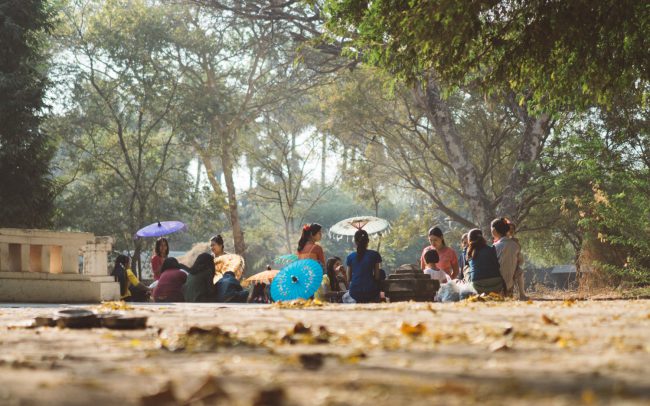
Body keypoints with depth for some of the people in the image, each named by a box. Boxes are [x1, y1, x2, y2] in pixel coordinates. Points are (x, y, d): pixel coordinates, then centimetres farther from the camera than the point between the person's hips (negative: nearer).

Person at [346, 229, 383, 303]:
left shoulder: (350, 257, 5)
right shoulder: (374, 255, 0)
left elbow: (348, 278, 11)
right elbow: (377, 276, 2)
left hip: (355, 292, 2)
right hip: (370, 291, -1)